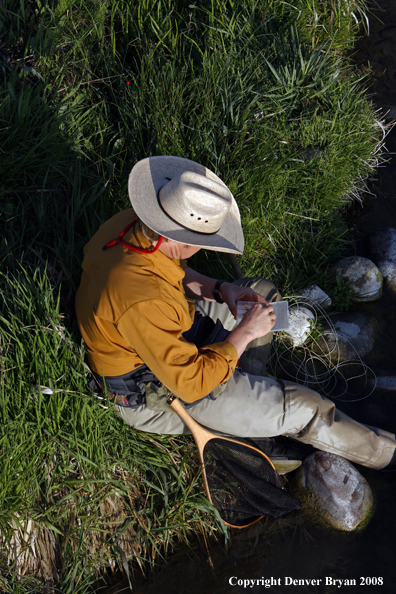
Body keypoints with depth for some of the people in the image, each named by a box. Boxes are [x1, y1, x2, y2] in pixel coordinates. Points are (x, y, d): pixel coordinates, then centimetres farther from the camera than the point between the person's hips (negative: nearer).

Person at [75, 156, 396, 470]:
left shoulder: (129, 223, -15)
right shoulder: (142, 303, -41)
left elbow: (172, 273, 7)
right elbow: (192, 383, -32)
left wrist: (219, 288, -7)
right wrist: (244, 332, -22)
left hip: (169, 337, 9)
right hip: (151, 390, -9)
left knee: (263, 292, 16)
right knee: (301, 407, -6)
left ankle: (246, 403, 21)